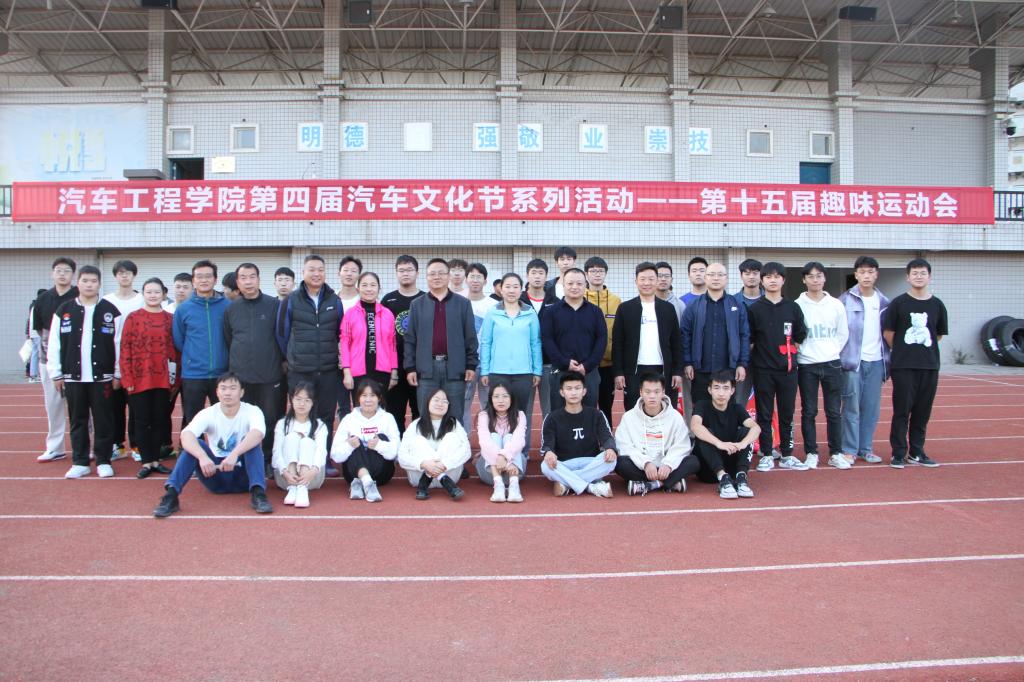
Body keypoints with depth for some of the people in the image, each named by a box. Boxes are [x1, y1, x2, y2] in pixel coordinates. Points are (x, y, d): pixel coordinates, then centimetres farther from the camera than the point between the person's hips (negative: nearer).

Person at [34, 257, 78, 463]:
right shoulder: (44, 298, 8)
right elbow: (37, 326, 16)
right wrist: (47, 339, 3)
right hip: (49, 358, 4)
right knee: (53, 403, 9)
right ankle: (54, 448, 18)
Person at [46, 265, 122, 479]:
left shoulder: (110, 311, 1)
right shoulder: (64, 310, 5)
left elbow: (119, 344, 1)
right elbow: (54, 344, 5)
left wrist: (118, 374, -1)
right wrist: (56, 374, 2)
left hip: (102, 377, -1)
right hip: (73, 377, 2)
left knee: (103, 420, 3)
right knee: (77, 421, 8)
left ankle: (103, 461, 14)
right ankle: (80, 462, 18)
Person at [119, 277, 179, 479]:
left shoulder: (170, 319, 5)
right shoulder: (133, 318, -1)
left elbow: (176, 348, 7)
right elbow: (125, 349, -2)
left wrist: (175, 377, 3)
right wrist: (127, 379, -7)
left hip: (163, 379, 2)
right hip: (140, 379, -2)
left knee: (160, 420, 8)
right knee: (142, 421, 4)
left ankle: (156, 460, 19)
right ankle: (146, 462, 13)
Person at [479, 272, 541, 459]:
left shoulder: (530, 314, 4)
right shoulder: (492, 314, 3)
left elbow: (536, 343, 6)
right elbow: (485, 343, 3)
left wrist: (537, 371, 3)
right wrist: (484, 371, -1)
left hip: (524, 373, 1)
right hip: (497, 373, 0)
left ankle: (522, 453, 16)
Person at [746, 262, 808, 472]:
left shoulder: (793, 308, 6)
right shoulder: (754, 309, 0)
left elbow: (800, 336, 11)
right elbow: (747, 340, 1)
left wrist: (788, 351, 6)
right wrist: (759, 355, -2)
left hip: (788, 368, 2)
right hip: (763, 370, -2)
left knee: (787, 413, 8)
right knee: (764, 414, 4)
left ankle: (786, 456, 17)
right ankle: (766, 455, 12)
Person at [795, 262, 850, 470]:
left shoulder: (836, 305, 5)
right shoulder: (797, 306, -3)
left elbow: (843, 334, 12)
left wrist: (832, 351, 6)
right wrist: (800, 352, -3)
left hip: (832, 363, 2)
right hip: (806, 365, -2)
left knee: (834, 411, 5)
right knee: (808, 412, 3)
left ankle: (836, 454, 14)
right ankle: (811, 453, 12)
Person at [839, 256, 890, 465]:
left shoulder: (884, 302, 9)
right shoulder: (846, 300, -2)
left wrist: (888, 360, 9)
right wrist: (839, 358, -7)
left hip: (876, 361, 4)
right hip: (852, 361, -4)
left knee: (871, 408, 7)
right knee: (851, 408, -1)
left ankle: (865, 449, 17)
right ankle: (849, 450, 6)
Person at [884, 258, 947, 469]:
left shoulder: (937, 304, 6)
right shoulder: (899, 303, -2)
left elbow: (939, 334, 16)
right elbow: (888, 333, 2)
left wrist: (924, 349, 12)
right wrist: (902, 351, 7)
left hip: (930, 366, 3)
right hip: (903, 366, -3)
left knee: (923, 411, 9)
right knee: (902, 410, -1)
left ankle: (916, 453, 20)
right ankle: (898, 453, 7)